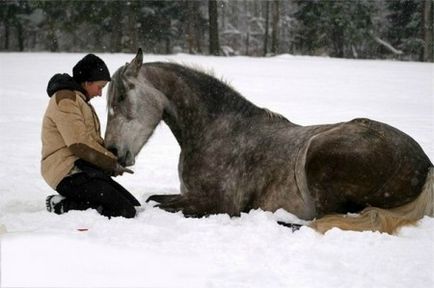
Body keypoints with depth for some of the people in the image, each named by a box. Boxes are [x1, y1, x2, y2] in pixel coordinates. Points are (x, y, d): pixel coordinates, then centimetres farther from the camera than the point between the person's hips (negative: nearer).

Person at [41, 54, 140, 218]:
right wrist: (112, 163, -9)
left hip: (85, 170, 11)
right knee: (125, 211, -20)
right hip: (69, 172, -11)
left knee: (134, 206, 2)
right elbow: (80, 144, -18)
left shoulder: (79, 100, 24)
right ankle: (63, 206, -15)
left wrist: (111, 160, 6)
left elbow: (94, 139, 26)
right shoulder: (65, 100, -10)